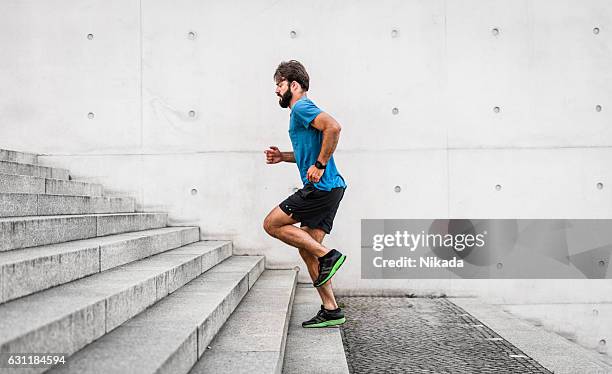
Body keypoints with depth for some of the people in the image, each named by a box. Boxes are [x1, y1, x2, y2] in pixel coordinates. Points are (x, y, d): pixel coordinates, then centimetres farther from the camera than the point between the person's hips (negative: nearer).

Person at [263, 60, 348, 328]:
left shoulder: (302, 108, -7)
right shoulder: (300, 111, 24)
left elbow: (333, 127, -25)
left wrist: (319, 166, -23)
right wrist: (283, 156, 19)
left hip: (321, 187, -10)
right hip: (329, 188, 10)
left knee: (272, 224, -4)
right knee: (307, 249, 9)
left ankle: (328, 256, -4)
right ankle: (331, 311, 12)